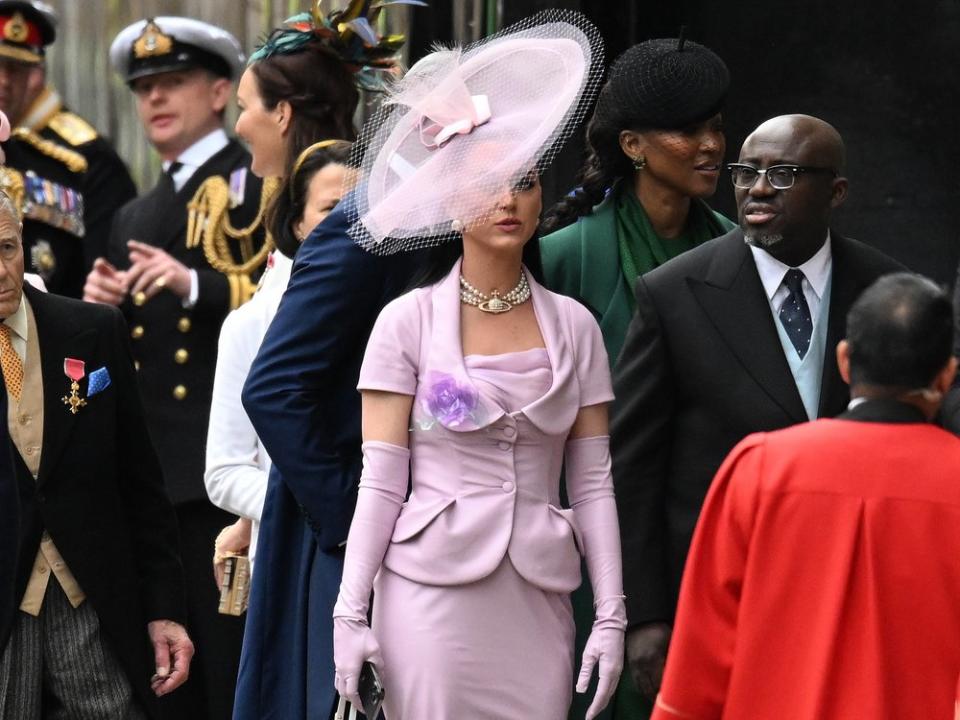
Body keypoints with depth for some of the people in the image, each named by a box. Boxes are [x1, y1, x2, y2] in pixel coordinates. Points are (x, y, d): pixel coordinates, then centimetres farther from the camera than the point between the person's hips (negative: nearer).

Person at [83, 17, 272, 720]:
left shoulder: (264, 187, 0)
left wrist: (195, 285, -22)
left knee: (234, 662, -6)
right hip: (149, 470, 7)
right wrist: (102, 308, 3)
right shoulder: (135, 218, 22)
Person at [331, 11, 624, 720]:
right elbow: (380, 481, -1)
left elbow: (593, 481, 7)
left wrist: (611, 615, 1)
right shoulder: (408, 322, 1)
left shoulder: (573, 326, 8)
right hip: (433, 592, -2)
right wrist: (349, 613, -7)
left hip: (538, 600, 2)